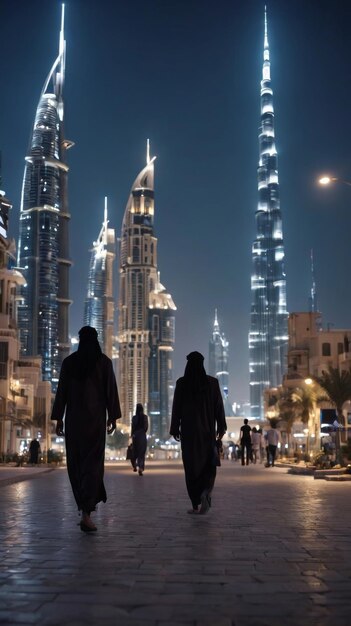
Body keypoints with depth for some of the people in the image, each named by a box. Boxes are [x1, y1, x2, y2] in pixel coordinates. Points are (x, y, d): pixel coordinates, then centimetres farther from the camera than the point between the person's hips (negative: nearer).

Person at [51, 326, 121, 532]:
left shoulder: (69, 361, 3)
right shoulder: (104, 361, -1)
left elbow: (62, 391, 2)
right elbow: (111, 390, -3)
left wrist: (58, 418, 7)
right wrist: (113, 416, 4)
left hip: (73, 418, 2)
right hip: (96, 418, -2)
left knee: (76, 463, 14)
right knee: (93, 463, -5)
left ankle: (85, 504, 22)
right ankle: (87, 513, -16)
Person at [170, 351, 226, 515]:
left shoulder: (181, 383, -4)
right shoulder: (212, 382, -2)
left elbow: (176, 408, -3)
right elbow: (219, 406, -1)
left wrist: (175, 429, 4)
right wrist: (221, 427, 5)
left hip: (188, 429, 0)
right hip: (207, 428, 1)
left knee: (192, 465, 6)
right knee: (207, 463, 12)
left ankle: (196, 505, 4)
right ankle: (206, 491, -16)